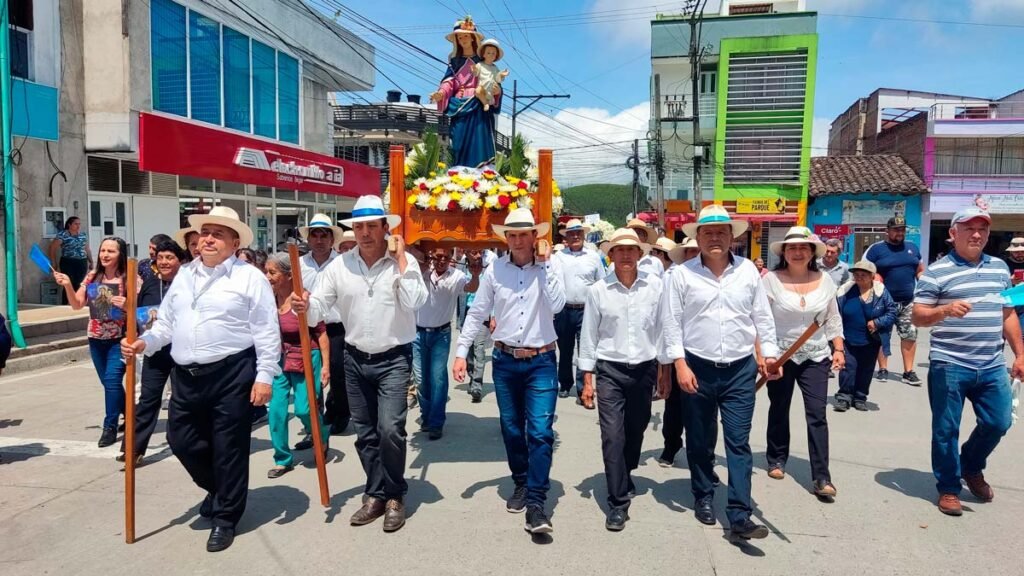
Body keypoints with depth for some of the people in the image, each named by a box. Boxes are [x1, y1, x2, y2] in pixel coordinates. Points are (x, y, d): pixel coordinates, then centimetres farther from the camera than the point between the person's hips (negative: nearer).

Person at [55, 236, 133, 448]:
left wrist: (127, 305, -28)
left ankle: (110, 427, 0)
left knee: (112, 380, -12)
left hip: (119, 339, -6)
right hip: (96, 339, 6)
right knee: (109, 382, 14)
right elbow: (77, 305, 7)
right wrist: (68, 286, -8)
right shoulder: (92, 276, 5)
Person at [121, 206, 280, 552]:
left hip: (232, 374, -6)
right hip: (186, 375, 7)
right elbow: (167, 323, 17)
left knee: (228, 447, 3)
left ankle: (225, 518, 22)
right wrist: (144, 342, -2)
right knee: (181, 439, 13)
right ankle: (218, 490, 40)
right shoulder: (184, 275, 14)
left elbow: (266, 332, -9)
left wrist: (264, 376, -14)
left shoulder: (249, 277, -6)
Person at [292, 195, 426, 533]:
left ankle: (395, 496, 9)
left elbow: (415, 302, -22)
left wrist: (400, 258, -18)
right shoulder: (339, 266, -1)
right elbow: (319, 307, -2)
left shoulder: (403, 263, -8)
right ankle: (376, 495, 30)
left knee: (390, 429, -14)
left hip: (393, 359, -4)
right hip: (356, 360, 4)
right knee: (365, 433, 13)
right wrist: (304, 307, -25)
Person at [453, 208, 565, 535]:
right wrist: (461, 353, 0)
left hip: (541, 362, -2)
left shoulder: (550, 267, -5)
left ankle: (536, 502, -1)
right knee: (512, 429, 14)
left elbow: (556, 306, -19)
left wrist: (544, 264, -17)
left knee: (540, 431, -9)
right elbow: (476, 314, 3)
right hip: (505, 361, 3)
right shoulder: (495, 270, -1)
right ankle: (521, 485, 34)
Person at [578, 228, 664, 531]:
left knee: (636, 431, 17)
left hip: (644, 370, 2)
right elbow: (589, 335, 0)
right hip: (610, 371, -2)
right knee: (612, 437, -4)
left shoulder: (655, 286, -3)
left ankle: (625, 475, 45)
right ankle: (618, 503, 7)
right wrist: (587, 379, 0)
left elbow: (663, 328, 4)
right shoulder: (598, 290, -4)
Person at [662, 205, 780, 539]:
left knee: (738, 443, 0)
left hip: (740, 370, 1)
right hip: (697, 369, -1)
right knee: (700, 442, 13)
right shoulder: (682, 274, -4)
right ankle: (703, 498, 32)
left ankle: (740, 517, 3)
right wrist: (680, 363, -11)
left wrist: (769, 354, -2)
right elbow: (672, 322, -4)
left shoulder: (748, 271, 3)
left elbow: (763, 318, 8)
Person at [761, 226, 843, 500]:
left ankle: (821, 477, -1)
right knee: (779, 411, 14)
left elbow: (833, 319, 9)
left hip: (816, 357, 2)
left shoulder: (825, 280, 1)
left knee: (817, 414, -4)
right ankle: (777, 460, 32)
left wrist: (839, 349, 2)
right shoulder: (771, 279, -10)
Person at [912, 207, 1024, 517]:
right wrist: (946, 310, -27)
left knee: (998, 423, 9)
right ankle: (948, 488, 19)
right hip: (949, 366, -5)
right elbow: (918, 317, -8)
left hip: (992, 366, 5)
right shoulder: (937, 271, -6)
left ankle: (972, 467, 36)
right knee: (946, 430, 3)